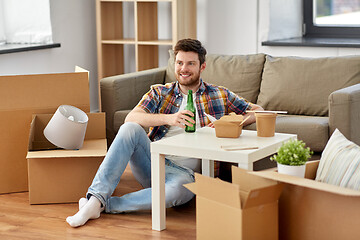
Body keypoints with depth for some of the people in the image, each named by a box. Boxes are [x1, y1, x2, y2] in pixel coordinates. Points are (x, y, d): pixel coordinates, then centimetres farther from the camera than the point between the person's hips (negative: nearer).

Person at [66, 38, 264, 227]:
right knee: (130, 129, -28)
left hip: (185, 172, -2)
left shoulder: (220, 95, 12)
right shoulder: (160, 93, 13)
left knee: (177, 190, -40)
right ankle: (96, 198, -32)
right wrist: (168, 119, -21)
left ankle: (105, 205, -25)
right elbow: (130, 118, -4)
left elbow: (258, 111, 13)